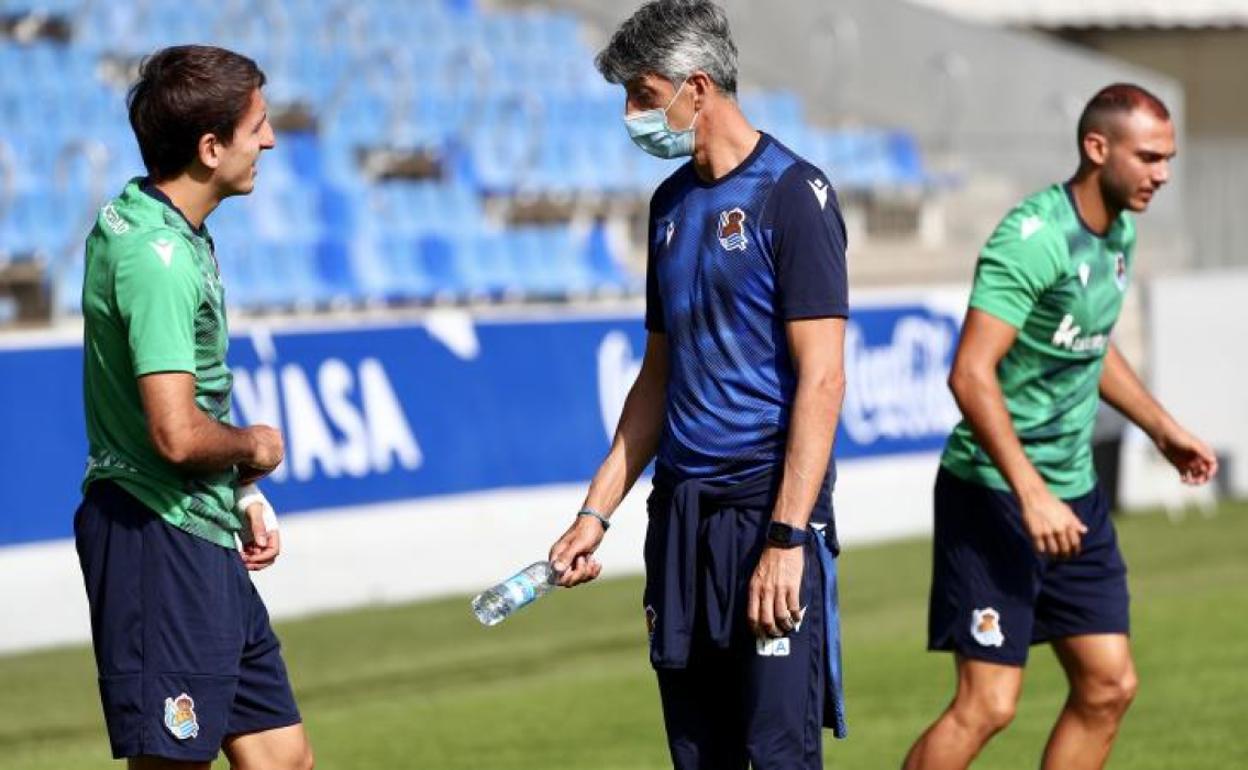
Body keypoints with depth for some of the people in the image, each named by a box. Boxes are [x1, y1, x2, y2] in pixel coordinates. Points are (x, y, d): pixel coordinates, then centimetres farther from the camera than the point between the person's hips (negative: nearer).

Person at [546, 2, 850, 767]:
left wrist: (786, 537, -20)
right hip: (680, 506, 7)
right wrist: (597, 511, 15)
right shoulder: (673, 203, 14)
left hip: (767, 509, -7)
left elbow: (822, 379, -14)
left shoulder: (792, 193, -8)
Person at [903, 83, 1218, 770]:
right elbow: (971, 374, -27)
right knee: (987, 703, -10)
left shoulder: (1118, 233, 8)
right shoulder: (1032, 238, -20)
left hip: (1074, 495, 9)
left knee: (1108, 686, 7)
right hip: (994, 497, -9)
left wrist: (1162, 428, 29)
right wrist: (1032, 495, -30)